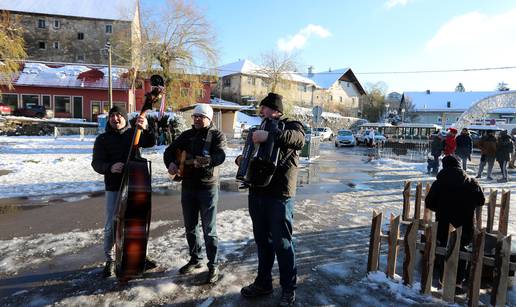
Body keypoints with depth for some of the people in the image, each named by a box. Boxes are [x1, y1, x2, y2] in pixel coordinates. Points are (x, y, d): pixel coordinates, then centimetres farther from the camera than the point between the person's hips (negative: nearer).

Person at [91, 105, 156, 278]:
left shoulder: (133, 133, 4)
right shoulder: (102, 139, 2)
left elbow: (151, 142, -14)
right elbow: (96, 163, -5)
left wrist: (146, 128, -35)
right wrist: (110, 167, -28)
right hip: (114, 188, -1)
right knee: (111, 225, 5)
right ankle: (109, 260, 23)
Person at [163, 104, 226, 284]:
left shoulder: (217, 135, -4)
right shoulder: (186, 135, 11)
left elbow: (220, 156, -21)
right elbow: (170, 151, 8)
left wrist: (207, 161, -43)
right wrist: (171, 163, -14)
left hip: (208, 187, -5)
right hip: (188, 187, 5)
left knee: (209, 229, 0)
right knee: (190, 227, 15)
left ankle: (213, 265, 15)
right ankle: (195, 259, 33)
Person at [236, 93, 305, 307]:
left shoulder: (291, 125, -3)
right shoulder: (263, 128, 19)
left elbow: (299, 139, -27)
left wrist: (270, 136, -39)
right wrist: (242, 159, 4)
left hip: (279, 196, -7)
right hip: (257, 193, 7)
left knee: (282, 243, 2)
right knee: (262, 241, 15)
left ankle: (288, 289, 18)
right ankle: (263, 283, 30)